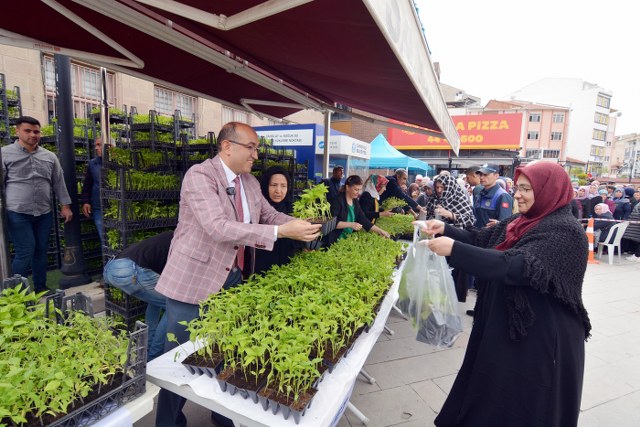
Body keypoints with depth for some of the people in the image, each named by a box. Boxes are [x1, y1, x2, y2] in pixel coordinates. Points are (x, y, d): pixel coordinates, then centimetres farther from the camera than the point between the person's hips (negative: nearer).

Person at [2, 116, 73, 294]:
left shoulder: (49, 156, 10)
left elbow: (58, 182, 12)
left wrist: (65, 206, 9)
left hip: (44, 213, 4)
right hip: (17, 213, -4)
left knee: (41, 251, 10)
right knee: (25, 252, -5)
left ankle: (41, 288, 24)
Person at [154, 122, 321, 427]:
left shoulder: (250, 182, 6)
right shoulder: (199, 175, -18)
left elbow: (269, 214, 14)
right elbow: (219, 227, -31)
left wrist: (302, 224, -6)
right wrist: (282, 231, -33)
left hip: (233, 279, 7)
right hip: (194, 281, -7)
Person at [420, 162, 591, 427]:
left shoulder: (565, 232, -21)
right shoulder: (519, 223, 5)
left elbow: (517, 266, -34)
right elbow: (480, 239, 4)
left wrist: (454, 249, -38)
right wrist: (445, 230, -13)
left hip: (541, 336, -7)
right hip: (502, 325, 8)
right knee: (494, 395, 23)